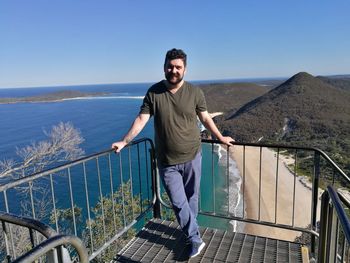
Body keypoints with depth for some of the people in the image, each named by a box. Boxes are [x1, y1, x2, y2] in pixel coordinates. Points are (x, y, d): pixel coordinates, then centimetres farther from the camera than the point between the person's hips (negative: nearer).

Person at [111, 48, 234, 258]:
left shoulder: (195, 92, -5)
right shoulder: (154, 92, -6)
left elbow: (206, 118, 6)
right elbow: (141, 119, -7)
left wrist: (221, 138, 12)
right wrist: (124, 141, -15)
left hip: (192, 157, 1)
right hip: (167, 161, 0)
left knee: (191, 198, 16)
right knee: (179, 203, 3)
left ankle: (190, 231, 41)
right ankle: (196, 240, 21)